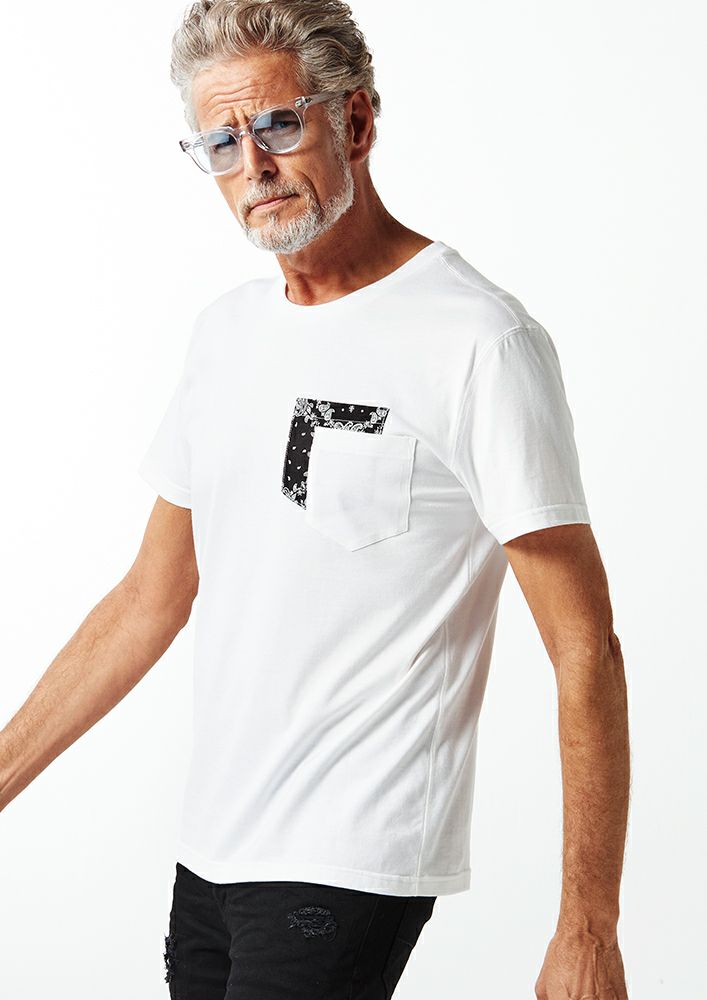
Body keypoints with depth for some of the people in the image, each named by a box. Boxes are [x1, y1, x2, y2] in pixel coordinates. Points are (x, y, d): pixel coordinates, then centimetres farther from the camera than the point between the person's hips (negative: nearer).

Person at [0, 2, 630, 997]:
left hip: (350, 875, -7)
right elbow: (151, 600, 18)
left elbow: (584, 650, -12)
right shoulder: (226, 329, 12)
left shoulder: (479, 342, -11)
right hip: (210, 858, 7)